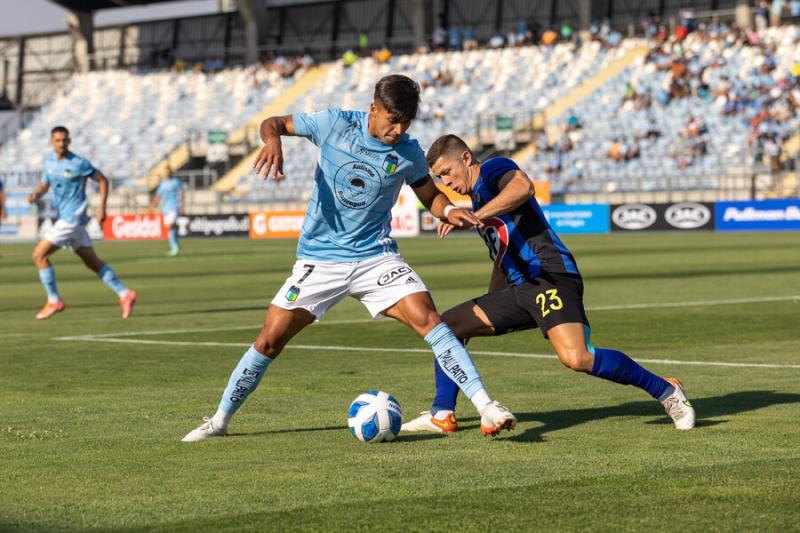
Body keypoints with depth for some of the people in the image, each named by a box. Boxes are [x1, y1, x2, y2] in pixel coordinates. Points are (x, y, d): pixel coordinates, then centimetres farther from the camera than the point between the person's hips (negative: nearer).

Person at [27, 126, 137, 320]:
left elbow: (103, 180, -3)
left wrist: (102, 208, -9)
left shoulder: (79, 164, -11)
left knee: (39, 255, -9)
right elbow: (44, 185, 18)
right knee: (92, 262, 10)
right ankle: (124, 294, 13)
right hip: (64, 218, 8)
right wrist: (35, 195, -4)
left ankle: (54, 301, -1)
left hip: (72, 219, -8)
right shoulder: (49, 161, 8)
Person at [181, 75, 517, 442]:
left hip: (376, 257, 1)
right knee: (270, 338, -2)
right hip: (320, 257, -1)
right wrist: (273, 139, -24)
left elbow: (430, 195, 12)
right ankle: (220, 420, 16)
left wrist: (449, 211, -12)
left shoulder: (409, 153, -3)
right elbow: (273, 123, 1)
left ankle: (485, 406, -18)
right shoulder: (335, 124, -9)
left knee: (428, 319, -19)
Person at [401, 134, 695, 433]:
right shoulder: (478, 197, 27)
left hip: (550, 276, -10)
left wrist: (475, 217, -29)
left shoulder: (492, 170, 0)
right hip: (519, 288, 10)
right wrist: (485, 310, 38)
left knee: (576, 358, -28)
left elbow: (523, 187, -25)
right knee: (448, 325, 9)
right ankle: (441, 415, 14)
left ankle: (666, 391, -15)